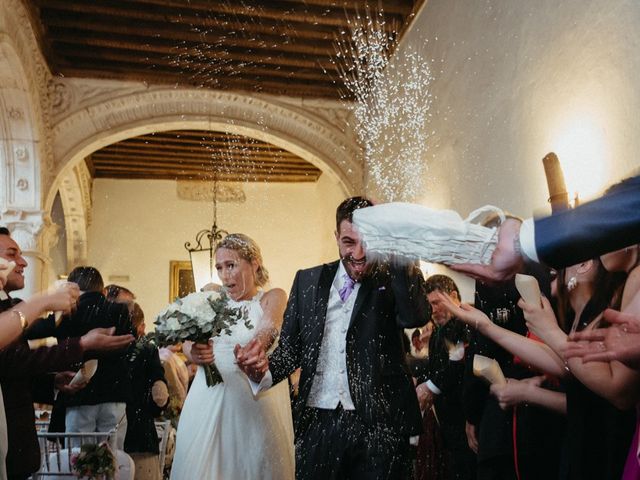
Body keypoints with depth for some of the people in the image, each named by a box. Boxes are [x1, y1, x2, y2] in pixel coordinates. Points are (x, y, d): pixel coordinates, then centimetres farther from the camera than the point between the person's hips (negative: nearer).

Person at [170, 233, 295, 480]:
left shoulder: (273, 297, 1)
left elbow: (267, 330, -19)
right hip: (208, 399, 3)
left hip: (254, 400, -2)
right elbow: (187, 341, -1)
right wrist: (194, 352, -25)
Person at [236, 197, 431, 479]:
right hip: (317, 424, 2)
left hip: (378, 426, -2)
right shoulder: (308, 280, 5)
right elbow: (291, 348, 7)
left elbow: (416, 317, -24)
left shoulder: (391, 282, -2)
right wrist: (264, 371, -14)